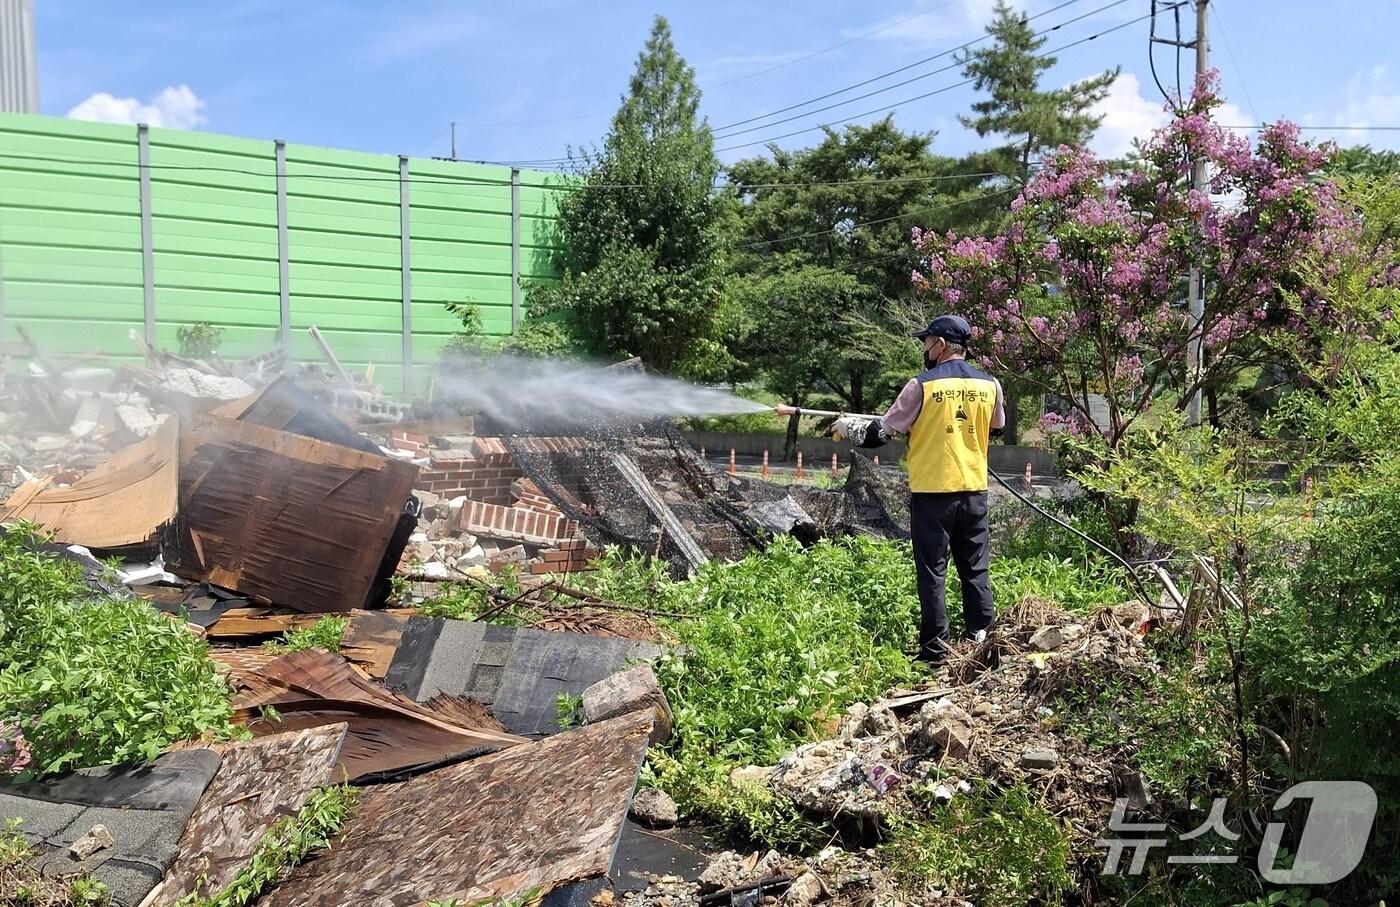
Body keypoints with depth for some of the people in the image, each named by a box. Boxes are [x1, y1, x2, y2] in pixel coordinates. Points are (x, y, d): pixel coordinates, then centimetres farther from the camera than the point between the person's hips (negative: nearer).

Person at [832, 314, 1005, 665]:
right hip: (974, 490, 4)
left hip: (932, 492, -4)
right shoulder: (990, 385, 2)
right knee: (976, 568, 13)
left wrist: (848, 427, 13)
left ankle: (935, 647, 5)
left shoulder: (923, 386, -10)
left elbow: (882, 431, -4)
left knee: (932, 570, 3)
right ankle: (982, 638, 15)